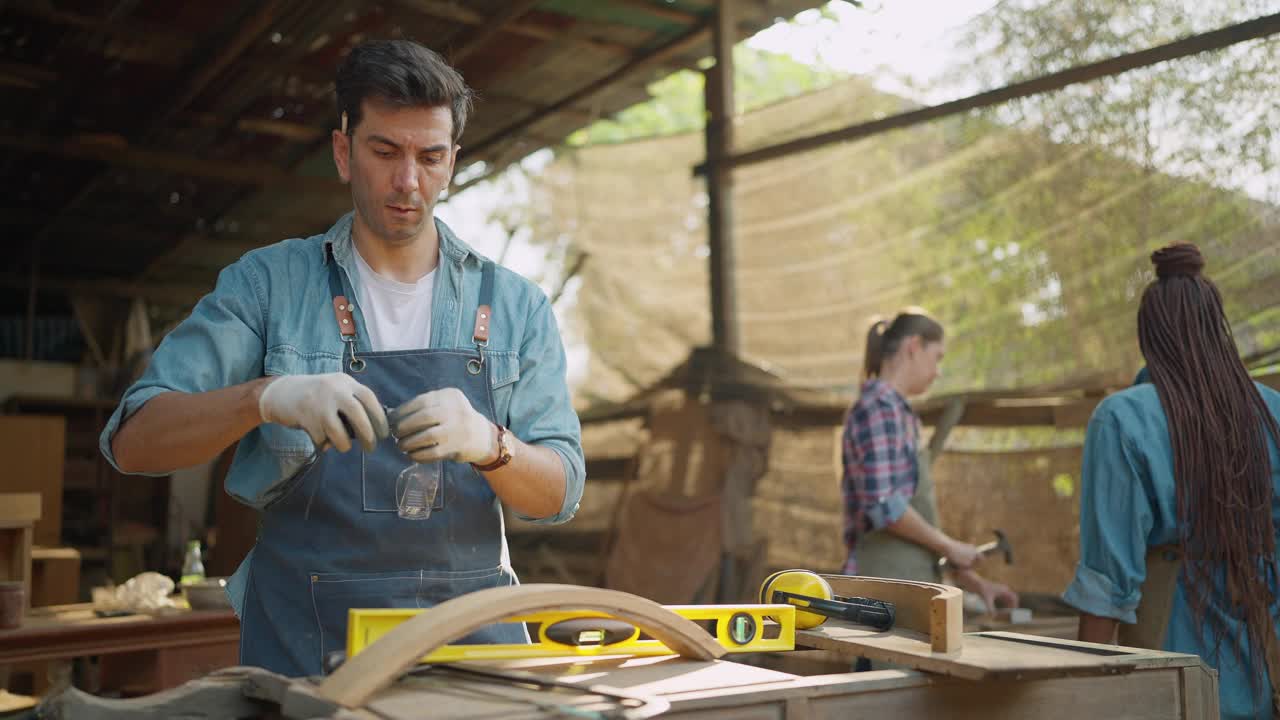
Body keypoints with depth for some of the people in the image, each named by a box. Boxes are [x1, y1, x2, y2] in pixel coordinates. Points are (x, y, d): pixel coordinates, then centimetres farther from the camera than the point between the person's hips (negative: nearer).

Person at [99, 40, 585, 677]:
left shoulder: (515, 306, 6)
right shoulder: (267, 283, 2)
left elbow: (558, 495, 1)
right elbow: (132, 441, -4)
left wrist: (487, 443, -21)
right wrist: (265, 396, -23)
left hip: (471, 628, 2)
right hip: (304, 642, -1)